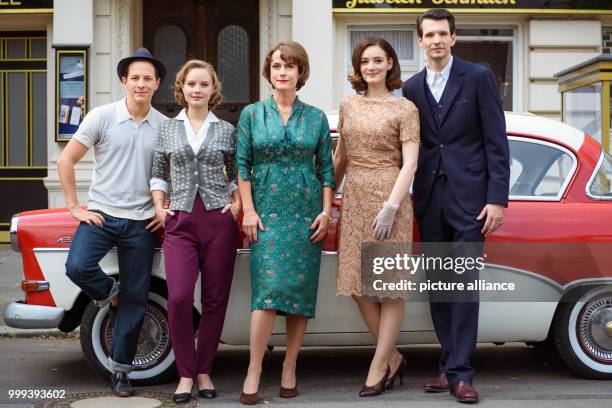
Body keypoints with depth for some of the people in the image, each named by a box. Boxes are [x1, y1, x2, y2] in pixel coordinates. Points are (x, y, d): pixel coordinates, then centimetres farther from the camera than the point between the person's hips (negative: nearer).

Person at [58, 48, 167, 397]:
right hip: (100, 214, -1)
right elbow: (66, 161, -1)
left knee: (135, 300, 3)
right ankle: (109, 293, 10)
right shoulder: (101, 117, -3)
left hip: (141, 222, 1)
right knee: (77, 267, -25)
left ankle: (121, 371, 17)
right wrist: (75, 207, -5)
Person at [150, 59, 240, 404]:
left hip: (218, 220, 0)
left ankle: (204, 371, 18)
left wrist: (237, 204, 1)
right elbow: (159, 174, 18)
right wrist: (159, 206, 5)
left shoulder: (227, 130, 8)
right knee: (179, 298, -13)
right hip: (180, 221, 0)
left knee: (215, 300, 3)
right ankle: (186, 374, 4)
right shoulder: (168, 129, 10)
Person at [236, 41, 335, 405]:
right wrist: (249, 211, -5)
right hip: (267, 211, -1)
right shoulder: (252, 114, 6)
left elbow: (326, 169, 8)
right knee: (268, 288, -11)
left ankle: (290, 370, 12)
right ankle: (254, 371, -5)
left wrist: (326, 212, -1)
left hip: (307, 213, 2)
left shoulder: (316, 118, 7)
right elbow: (242, 165, 3)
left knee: (301, 290, 2)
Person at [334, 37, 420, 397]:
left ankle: (378, 366, 9)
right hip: (354, 199, 5)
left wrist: (391, 206, -18)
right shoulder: (349, 105, 12)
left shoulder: (405, 109, -2)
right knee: (358, 284, 5)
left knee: (389, 286, 0)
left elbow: (410, 163, -9)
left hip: (389, 197, -5)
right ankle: (393, 357, 20)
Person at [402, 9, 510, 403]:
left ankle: (460, 373, -1)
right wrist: (408, 197, 5)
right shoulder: (412, 87, 10)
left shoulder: (479, 77, -1)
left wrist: (497, 199, -10)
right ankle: (450, 364, 18)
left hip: (469, 197, -4)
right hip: (429, 200, 4)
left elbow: (496, 142, -4)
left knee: (465, 283, -6)